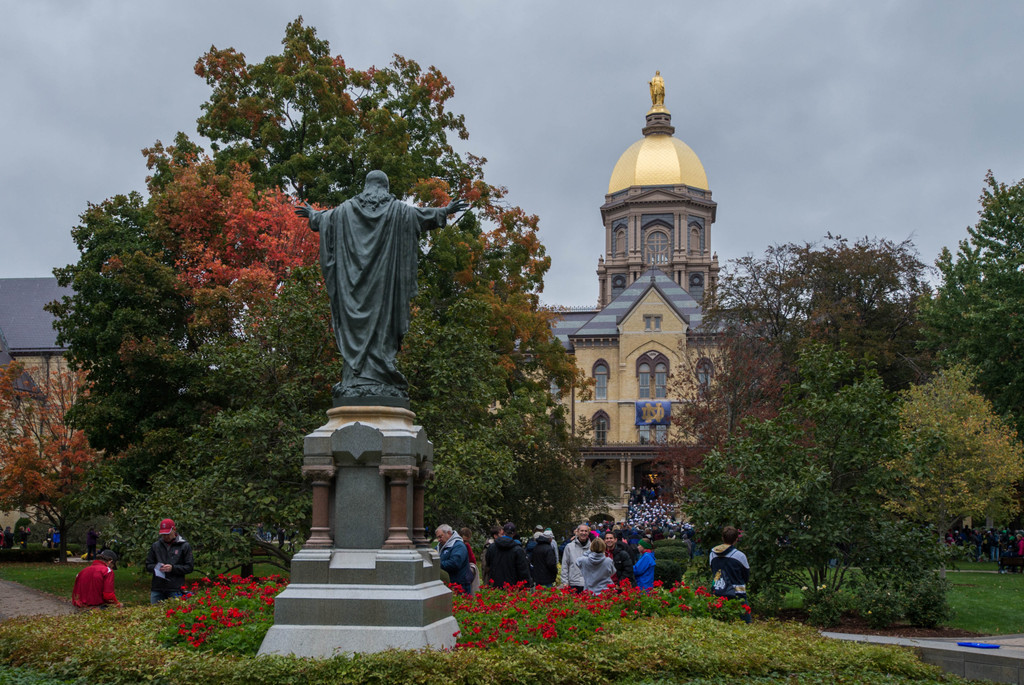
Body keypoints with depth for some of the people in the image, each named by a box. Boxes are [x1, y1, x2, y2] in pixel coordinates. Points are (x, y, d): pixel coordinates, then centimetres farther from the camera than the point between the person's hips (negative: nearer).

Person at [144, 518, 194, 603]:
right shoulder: (156, 546, 14)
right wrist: (157, 567, -7)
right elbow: (148, 565, 16)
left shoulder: (184, 546, 4)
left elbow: (189, 567, 0)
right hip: (157, 589, 3)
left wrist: (173, 568, -14)